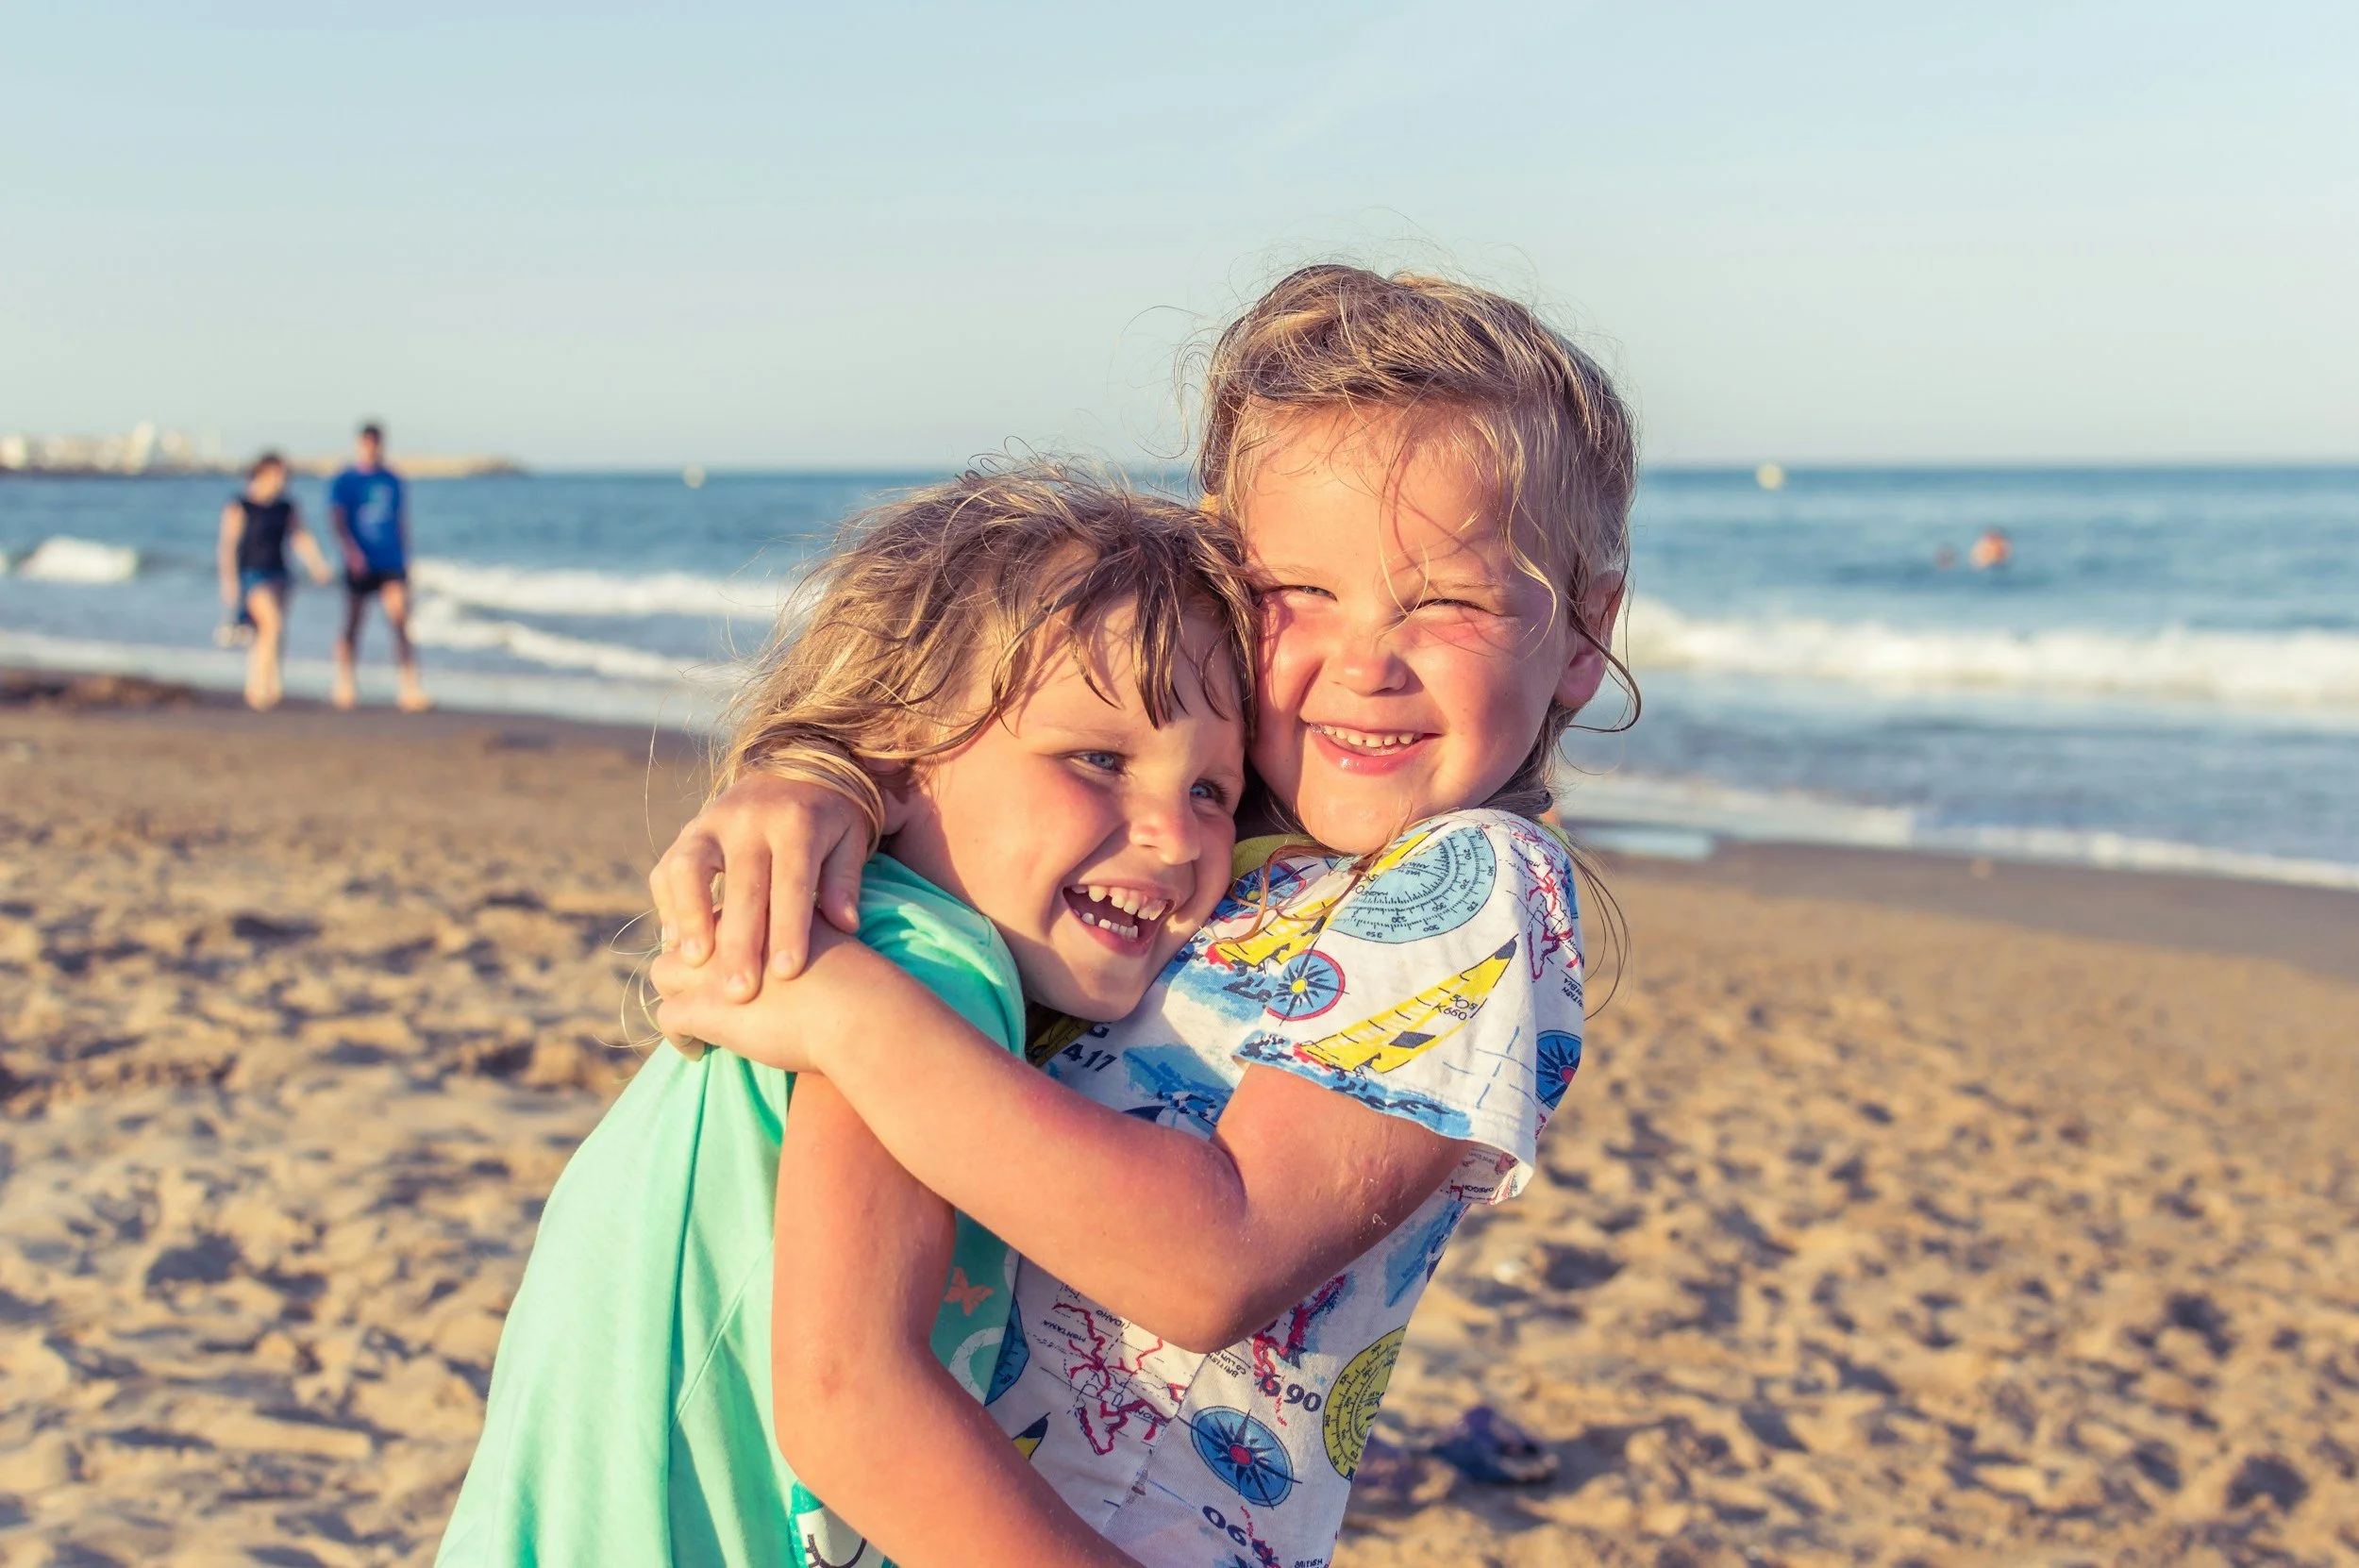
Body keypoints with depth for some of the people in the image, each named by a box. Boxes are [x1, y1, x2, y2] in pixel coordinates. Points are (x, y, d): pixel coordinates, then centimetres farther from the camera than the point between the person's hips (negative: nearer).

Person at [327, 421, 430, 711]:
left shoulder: (392, 481, 10)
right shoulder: (344, 482, 0)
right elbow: (337, 519, -12)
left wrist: (405, 560, 17)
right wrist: (351, 550, -27)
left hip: (392, 565, 2)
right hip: (359, 565, -2)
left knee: (401, 623, -11)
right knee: (352, 625, 7)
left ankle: (410, 688, -17)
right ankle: (346, 684, 22)